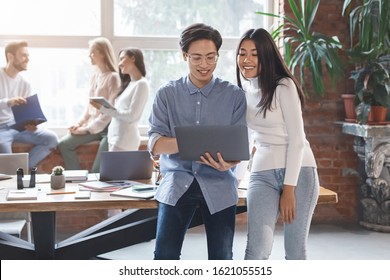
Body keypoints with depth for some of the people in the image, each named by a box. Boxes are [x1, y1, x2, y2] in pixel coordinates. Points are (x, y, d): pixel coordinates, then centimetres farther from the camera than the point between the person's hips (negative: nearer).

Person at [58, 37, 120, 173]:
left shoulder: (113, 77, -9)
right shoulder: (95, 76, 15)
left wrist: (88, 128, -16)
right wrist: (80, 122, 3)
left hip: (107, 127, -7)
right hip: (91, 126, 7)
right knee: (64, 144, -11)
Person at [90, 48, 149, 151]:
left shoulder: (141, 84, -8)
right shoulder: (128, 84, 18)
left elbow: (131, 116, -14)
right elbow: (119, 110, 13)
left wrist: (103, 109, -13)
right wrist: (103, 108, -2)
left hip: (125, 139, -8)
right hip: (115, 136, 8)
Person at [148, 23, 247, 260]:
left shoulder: (235, 95, 1)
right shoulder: (167, 94, 2)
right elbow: (154, 144, -6)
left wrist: (228, 163, -26)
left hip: (219, 185, 0)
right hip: (177, 183, 0)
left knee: (221, 258, 7)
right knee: (165, 256, -3)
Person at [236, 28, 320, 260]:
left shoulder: (284, 86, -8)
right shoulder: (243, 90, 10)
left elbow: (297, 139, -11)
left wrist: (289, 189, -14)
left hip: (298, 171, -4)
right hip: (263, 174, 4)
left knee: (295, 251, 2)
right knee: (256, 250, -13)